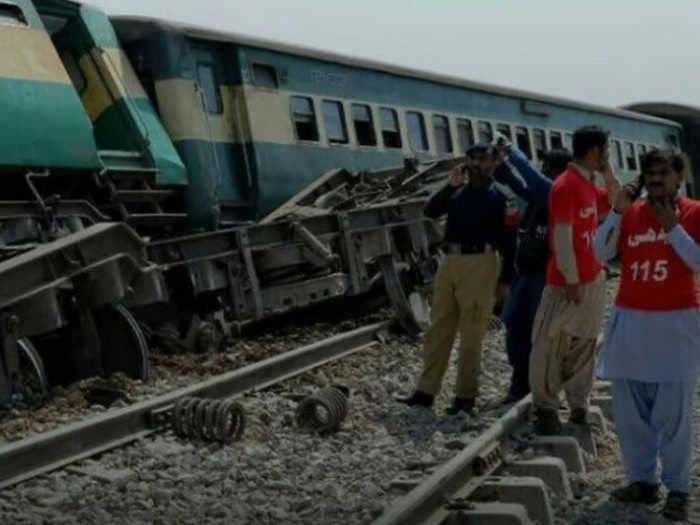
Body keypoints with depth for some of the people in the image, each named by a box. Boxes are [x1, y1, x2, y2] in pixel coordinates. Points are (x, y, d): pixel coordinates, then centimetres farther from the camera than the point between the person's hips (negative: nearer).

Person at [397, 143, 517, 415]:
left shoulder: (497, 197, -3)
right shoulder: (457, 192, 14)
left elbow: (508, 241, -5)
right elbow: (431, 211, 6)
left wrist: (504, 280, -9)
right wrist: (449, 186, -5)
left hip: (480, 265, -6)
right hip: (450, 262, 6)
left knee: (471, 334, -1)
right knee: (438, 329, 7)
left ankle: (466, 396, 7)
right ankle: (426, 391, 13)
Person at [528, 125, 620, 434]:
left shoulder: (588, 185, 12)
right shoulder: (566, 186, -16)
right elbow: (562, 237, -19)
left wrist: (607, 173, 13)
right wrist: (571, 281, -19)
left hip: (594, 279, 9)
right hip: (570, 282, -9)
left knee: (583, 346, 12)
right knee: (550, 345, -1)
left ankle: (579, 407, 19)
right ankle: (545, 409, 6)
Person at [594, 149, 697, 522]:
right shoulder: (629, 214, 8)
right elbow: (601, 253, -1)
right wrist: (617, 211, -9)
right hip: (630, 320, 4)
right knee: (629, 406, 7)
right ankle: (642, 479, 19)